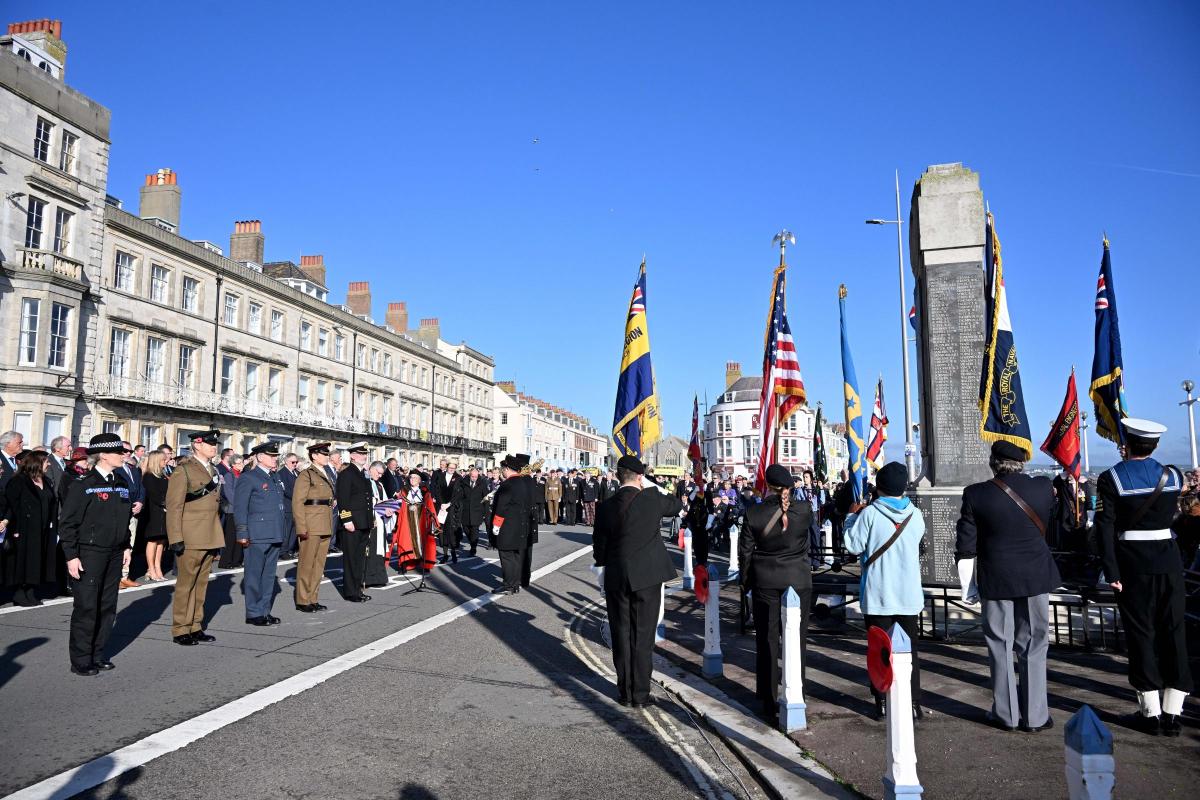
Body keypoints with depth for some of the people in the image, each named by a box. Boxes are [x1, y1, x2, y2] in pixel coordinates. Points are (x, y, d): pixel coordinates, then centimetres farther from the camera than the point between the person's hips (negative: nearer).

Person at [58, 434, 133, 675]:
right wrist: (71, 556, -13)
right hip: (89, 554, -6)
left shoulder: (121, 484, 10)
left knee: (107, 607, 10)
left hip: (114, 555, 6)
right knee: (86, 607, -2)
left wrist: (126, 547, 14)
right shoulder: (83, 485, -10)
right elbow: (68, 523, -10)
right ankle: (80, 660, 9)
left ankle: (97, 655, 21)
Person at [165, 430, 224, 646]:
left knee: (201, 584, 13)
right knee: (185, 584, 2)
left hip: (210, 537, 7)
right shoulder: (183, 470, -8)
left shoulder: (213, 470, 15)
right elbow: (174, 506, -11)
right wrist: (176, 539, -16)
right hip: (191, 538, -7)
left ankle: (195, 627, 21)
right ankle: (180, 630, 11)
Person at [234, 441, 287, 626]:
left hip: (275, 535, 8)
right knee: (254, 575, 0)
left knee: (269, 575, 13)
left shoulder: (275, 478, 16)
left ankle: (265, 611, 21)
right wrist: (242, 534, -14)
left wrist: (282, 530, 16)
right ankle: (253, 614, 8)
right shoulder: (248, 478, -7)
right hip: (257, 536, -8)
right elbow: (239, 508, -10)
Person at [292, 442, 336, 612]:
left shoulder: (326, 475, 17)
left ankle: (313, 599, 18)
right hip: (311, 526, -8)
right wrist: (301, 528, -17)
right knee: (307, 564, 0)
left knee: (319, 565, 11)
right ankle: (302, 601, 8)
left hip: (325, 527, 8)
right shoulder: (306, 474, -7)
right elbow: (297, 502, -11)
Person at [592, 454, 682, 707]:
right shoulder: (652, 500, -10)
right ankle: (640, 695, 12)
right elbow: (677, 504, 11)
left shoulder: (605, 507, -5)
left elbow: (599, 545, 3)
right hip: (647, 577, -2)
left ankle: (625, 693, 20)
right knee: (643, 637, 6)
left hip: (616, 579, 2)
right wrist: (650, 485, 11)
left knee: (621, 636, 12)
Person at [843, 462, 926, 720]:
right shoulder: (915, 514, -2)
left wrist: (852, 516, 5)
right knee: (909, 650, 12)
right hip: (909, 596, 3)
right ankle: (913, 704, 12)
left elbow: (853, 546, -8)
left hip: (878, 597, -2)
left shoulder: (869, 514, -12)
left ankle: (883, 703, 12)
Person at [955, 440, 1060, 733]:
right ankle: (1035, 716, 18)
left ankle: (1006, 714, 18)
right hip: (1036, 577, 1)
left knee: (1000, 647, 11)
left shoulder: (976, 494, -12)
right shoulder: (1043, 488, -8)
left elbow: (965, 546, -7)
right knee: (1033, 647, 12)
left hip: (996, 580, -1)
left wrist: (967, 587, 3)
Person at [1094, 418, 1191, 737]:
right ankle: (1172, 713, 11)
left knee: (1141, 634, 5)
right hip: (1169, 562, 3)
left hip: (1133, 566, -3)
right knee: (1173, 632, 8)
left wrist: (1112, 573, -11)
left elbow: (1105, 528, -15)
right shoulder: (1173, 475, 3)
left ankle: (1151, 712, 10)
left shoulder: (1110, 479, -9)